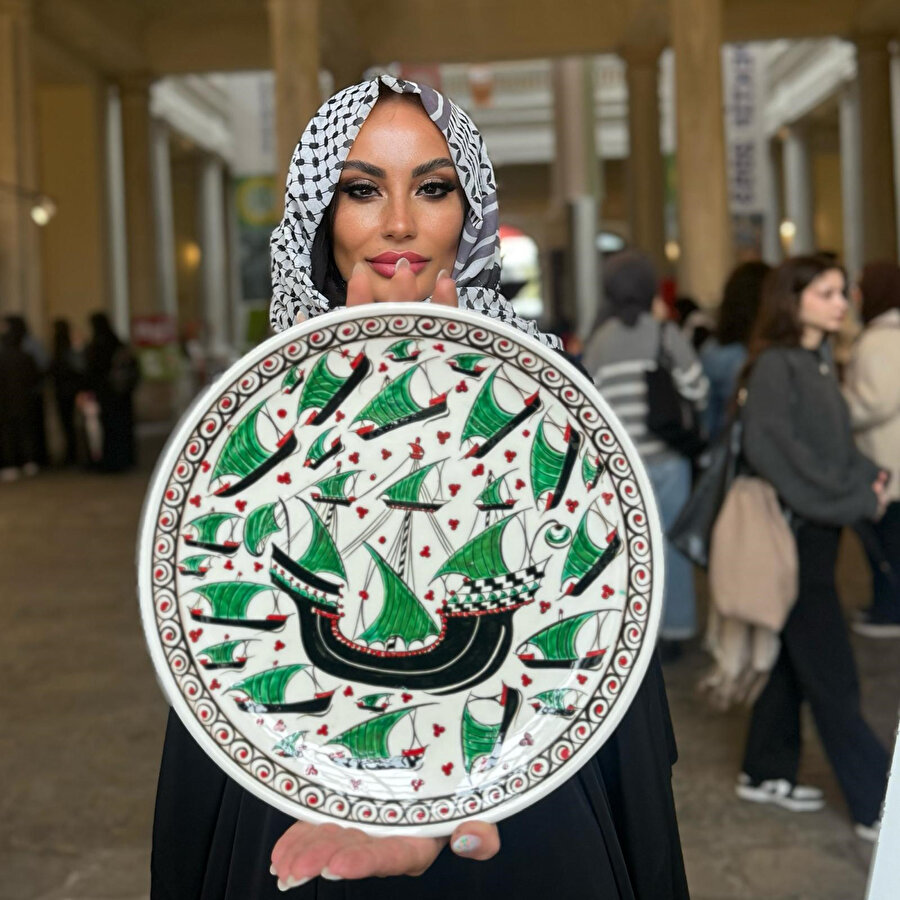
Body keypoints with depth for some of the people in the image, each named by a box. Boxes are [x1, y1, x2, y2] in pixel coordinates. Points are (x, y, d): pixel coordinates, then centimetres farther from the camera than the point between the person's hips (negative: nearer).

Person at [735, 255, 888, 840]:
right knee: (832, 677, -2)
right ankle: (876, 806, 4)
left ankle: (767, 772, 29)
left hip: (818, 532, 9)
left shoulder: (820, 362, 12)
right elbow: (770, 448, -22)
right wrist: (854, 498, -17)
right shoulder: (776, 365, -15)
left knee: (793, 659, 16)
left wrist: (870, 480, -3)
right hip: (794, 534, -9)